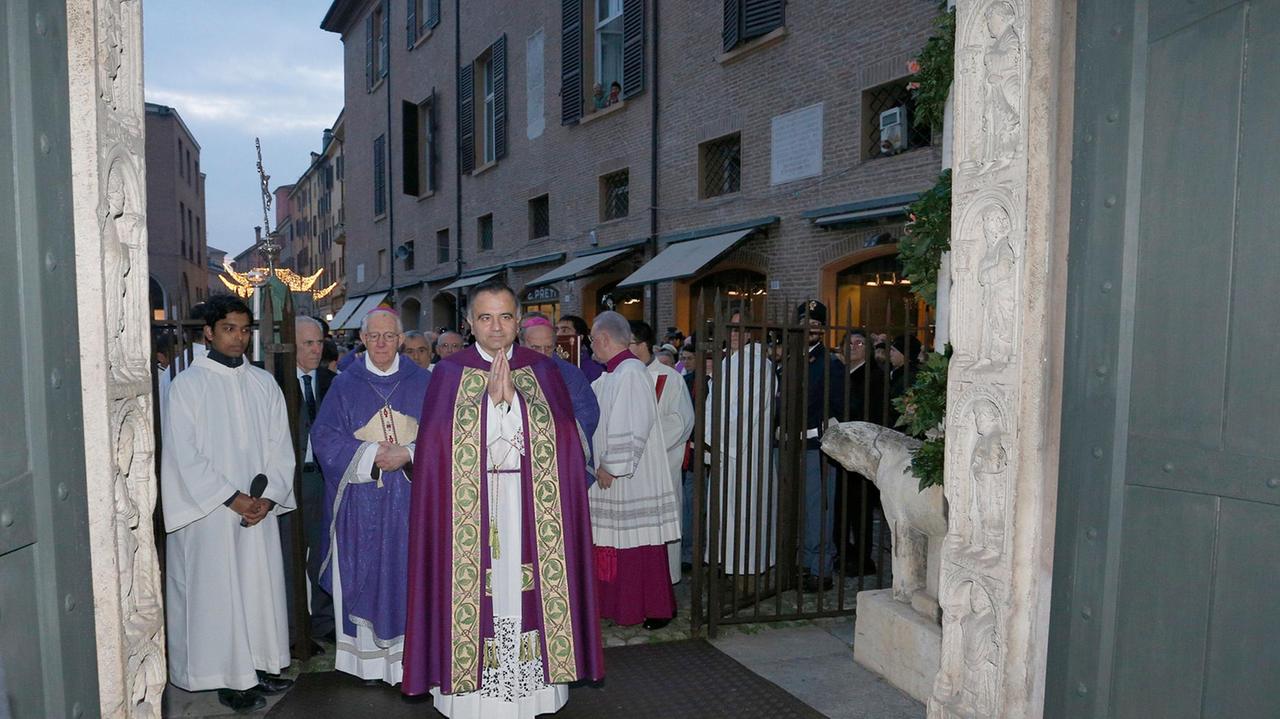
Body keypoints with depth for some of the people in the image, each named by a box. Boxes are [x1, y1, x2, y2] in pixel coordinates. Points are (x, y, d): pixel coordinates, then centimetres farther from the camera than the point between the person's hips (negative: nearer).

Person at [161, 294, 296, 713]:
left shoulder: (264, 383, 7)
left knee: (261, 586, 9)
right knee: (217, 590, 2)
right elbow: (184, 453, -9)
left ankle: (260, 663, 22)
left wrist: (268, 497, -7)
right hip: (209, 511, -4)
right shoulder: (188, 384, -5)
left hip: (259, 509, 4)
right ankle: (229, 676, 14)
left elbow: (280, 446, 6)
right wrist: (231, 498, -13)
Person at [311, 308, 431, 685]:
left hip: (409, 498, 0)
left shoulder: (422, 382, 4)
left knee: (409, 573, 1)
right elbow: (325, 437, 0)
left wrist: (407, 453, -14)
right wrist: (371, 453, -12)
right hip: (361, 499, 0)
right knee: (365, 574, 3)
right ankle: (369, 658, 15)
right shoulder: (345, 384, 5)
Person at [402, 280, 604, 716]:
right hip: (470, 509, -1)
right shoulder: (449, 373, 3)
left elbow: (562, 440, -2)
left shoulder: (542, 371, 6)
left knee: (524, 588, 4)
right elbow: (437, 446, -4)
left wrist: (511, 398, -13)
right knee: (474, 588, 0)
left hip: (530, 509, 1)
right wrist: (492, 397, -12)